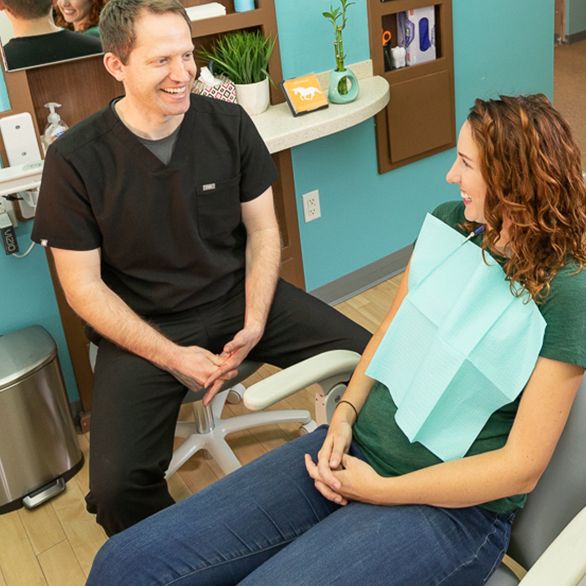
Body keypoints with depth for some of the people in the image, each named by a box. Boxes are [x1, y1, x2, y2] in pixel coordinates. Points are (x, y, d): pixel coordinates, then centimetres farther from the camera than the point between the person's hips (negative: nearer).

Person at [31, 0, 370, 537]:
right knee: (116, 487, -23)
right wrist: (172, 356, -15)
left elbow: (262, 231, 3)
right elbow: (84, 286, -8)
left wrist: (254, 325, -11)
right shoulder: (76, 159, -12)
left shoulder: (229, 125, -4)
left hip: (240, 296, 3)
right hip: (144, 328, -2)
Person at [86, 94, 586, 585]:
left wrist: (381, 490, -12)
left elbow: (522, 467, -14)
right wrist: (346, 414, -2)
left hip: (451, 506, -5)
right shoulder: (448, 222, 4)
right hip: (354, 449, 6)